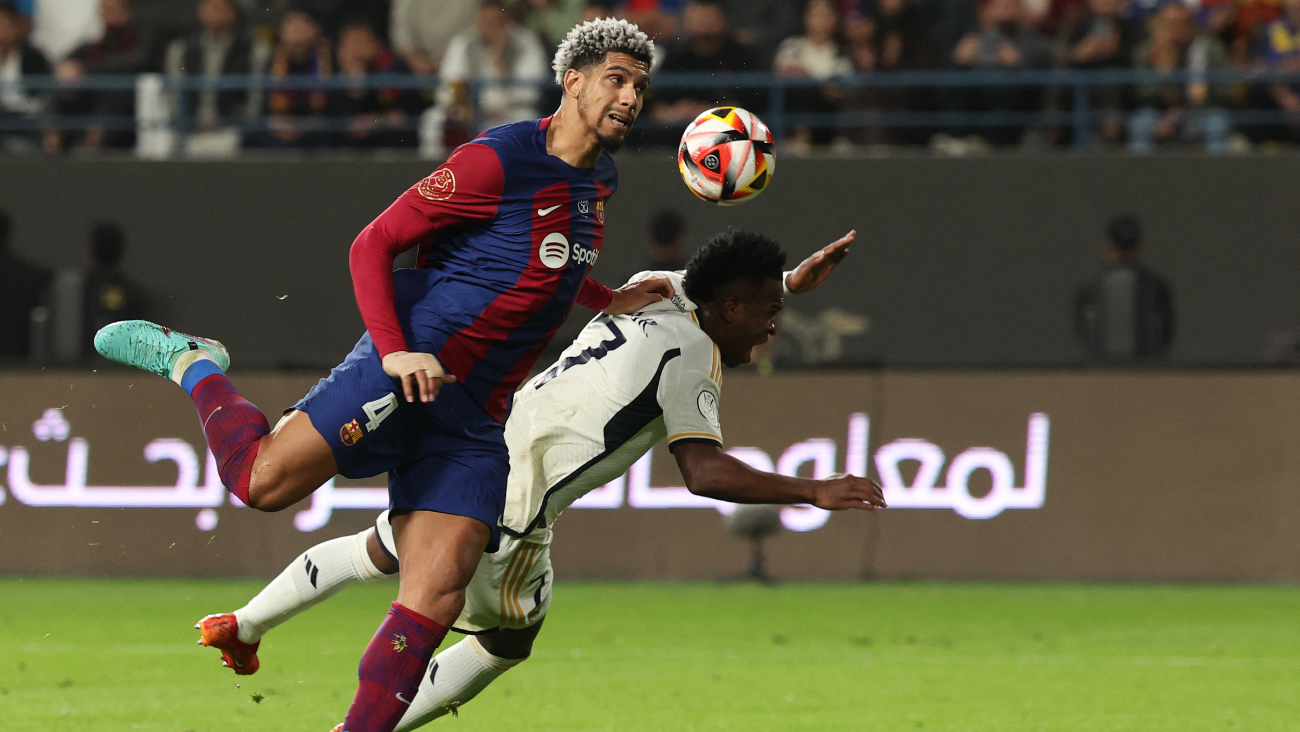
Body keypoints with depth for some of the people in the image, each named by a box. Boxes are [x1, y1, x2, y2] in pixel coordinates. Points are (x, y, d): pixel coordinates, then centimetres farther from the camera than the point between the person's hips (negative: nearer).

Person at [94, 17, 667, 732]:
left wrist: (611, 301, 22)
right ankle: (191, 364, 10)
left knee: (438, 594, -7)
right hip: (415, 367, -7)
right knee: (263, 480, -17)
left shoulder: (598, 179, 17)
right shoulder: (498, 161, -9)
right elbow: (372, 245, -8)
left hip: (476, 421, 7)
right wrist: (395, 350, -20)